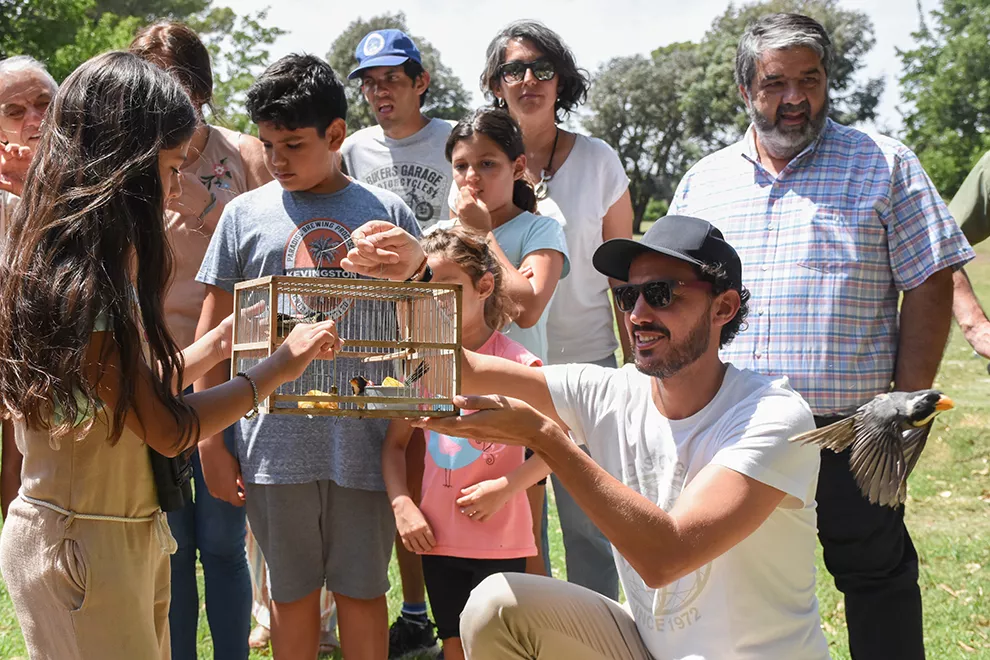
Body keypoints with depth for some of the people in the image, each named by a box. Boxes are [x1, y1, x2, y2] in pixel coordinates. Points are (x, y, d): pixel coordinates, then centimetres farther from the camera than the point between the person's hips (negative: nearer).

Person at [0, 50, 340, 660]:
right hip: (82, 542, -9)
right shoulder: (82, 287, -23)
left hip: (129, 534, 9)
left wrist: (217, 343, 12)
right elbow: (168, 428, -18)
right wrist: (282, 364, -9)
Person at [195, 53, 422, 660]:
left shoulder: (388, 215, 2)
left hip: (366, 441, -1)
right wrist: (211, 446, 2)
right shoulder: (246, 215, 4)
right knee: (293, 590, 12)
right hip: (276, 443, 1)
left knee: (362, 589, 9)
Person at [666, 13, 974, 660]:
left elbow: (930, 286, -1)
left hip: (848, 430, -3)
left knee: (877, 576, 4)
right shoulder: (703, 181, 11)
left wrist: (909, 404, -8)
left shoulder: (883, 165, 1)